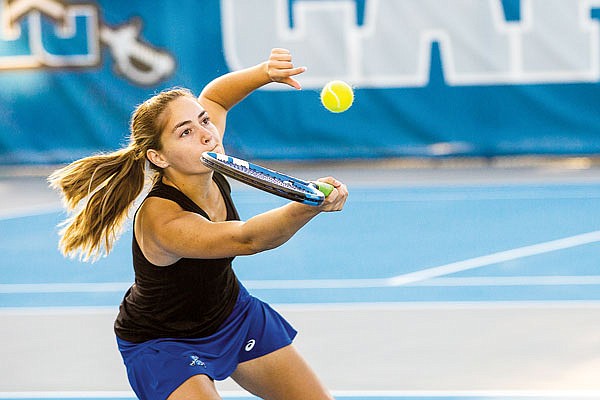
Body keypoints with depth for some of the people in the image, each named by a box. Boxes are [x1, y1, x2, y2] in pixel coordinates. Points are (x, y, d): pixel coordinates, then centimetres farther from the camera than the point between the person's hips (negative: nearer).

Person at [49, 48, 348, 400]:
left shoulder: (208, 164, -17)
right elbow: (246, 239, -52)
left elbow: (213, 96, 4)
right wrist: (312, 206, -69)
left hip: (233, 314, 7)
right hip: (163, 344, -7)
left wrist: (266, 73, -15)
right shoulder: (161, 220, -39)